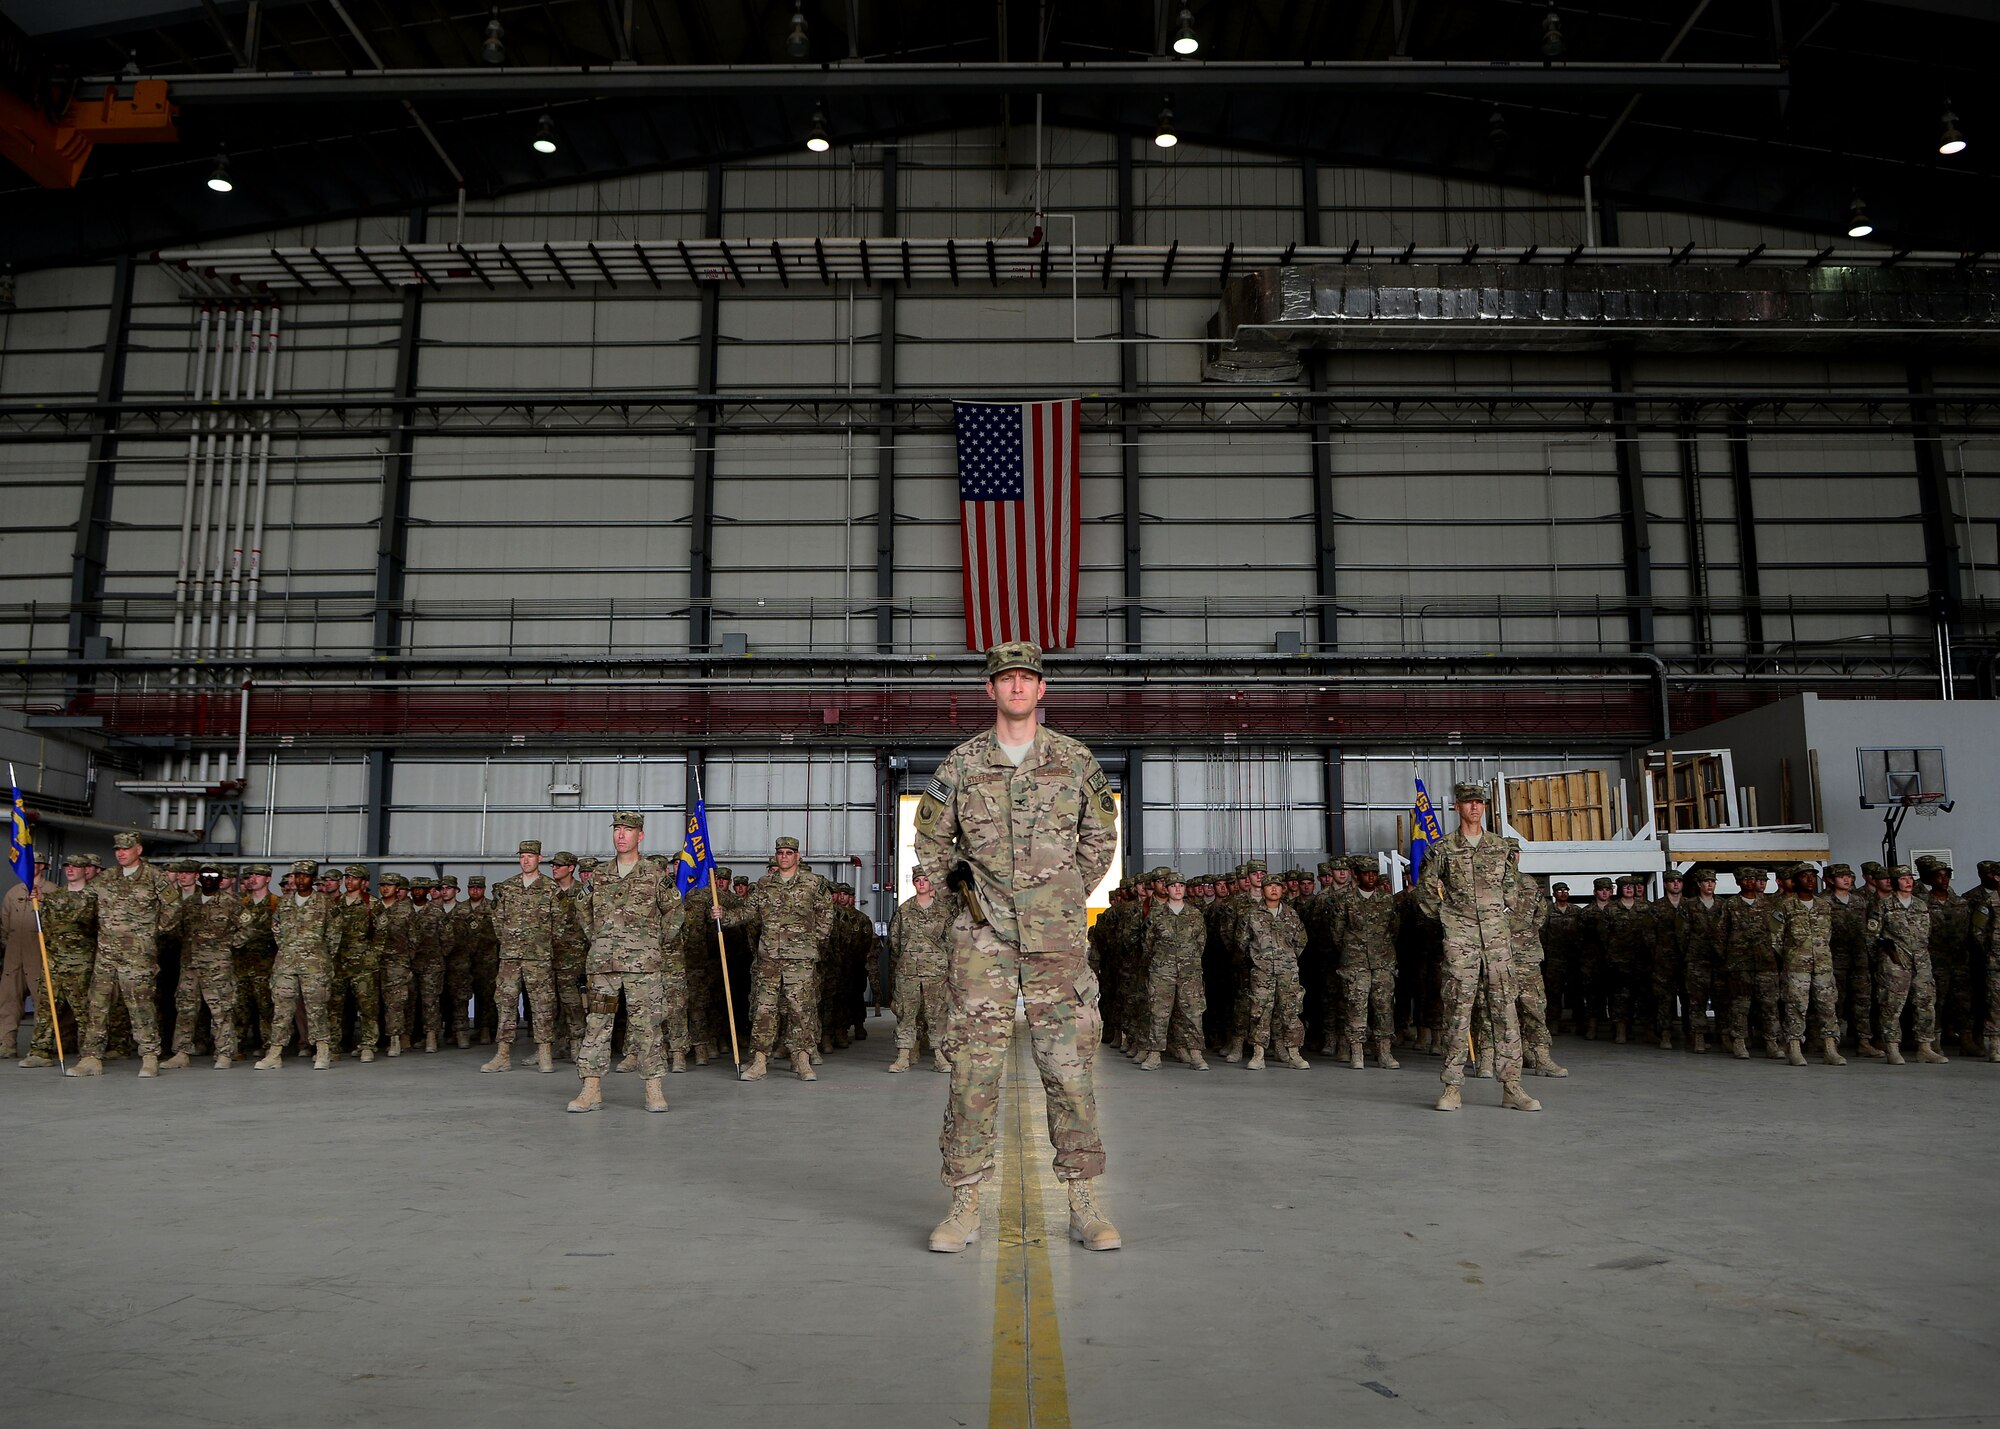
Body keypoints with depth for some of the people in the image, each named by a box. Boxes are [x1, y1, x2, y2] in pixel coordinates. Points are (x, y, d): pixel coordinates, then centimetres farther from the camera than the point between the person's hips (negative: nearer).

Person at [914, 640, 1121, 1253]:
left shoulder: (1075, 760, 6)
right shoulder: (962, 763, 5)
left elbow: (1100, 835, 16)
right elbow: (930, 839, 14)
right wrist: (962, 890, 9)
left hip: (1057, 936, 0)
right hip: (982, 935, 0)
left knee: (1069, 1065, 2)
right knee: (974, 1066, 0)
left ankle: (1084, 1204, 11)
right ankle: (966, 1206, 10)